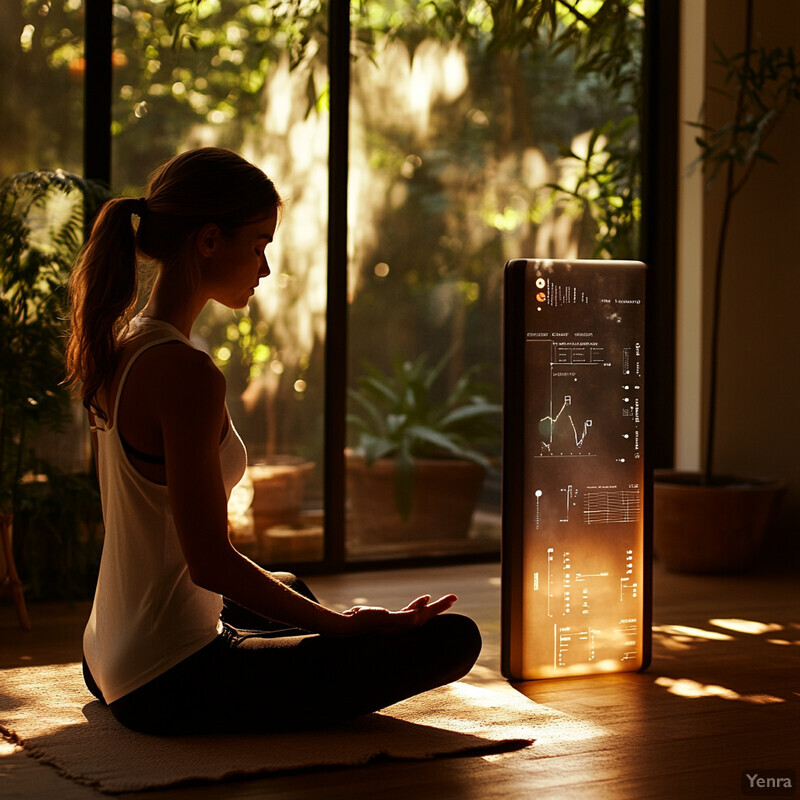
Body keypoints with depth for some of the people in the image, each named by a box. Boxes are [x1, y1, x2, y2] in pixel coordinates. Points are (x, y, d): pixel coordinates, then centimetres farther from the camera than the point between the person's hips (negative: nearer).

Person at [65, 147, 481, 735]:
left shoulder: (122, 347, 7)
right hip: (173, 687, -10)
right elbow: (210, 562, -24)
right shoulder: (186, 372, -23)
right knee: (452, 639, -11)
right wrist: (340, 623, -12)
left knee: (293, 589, 40)